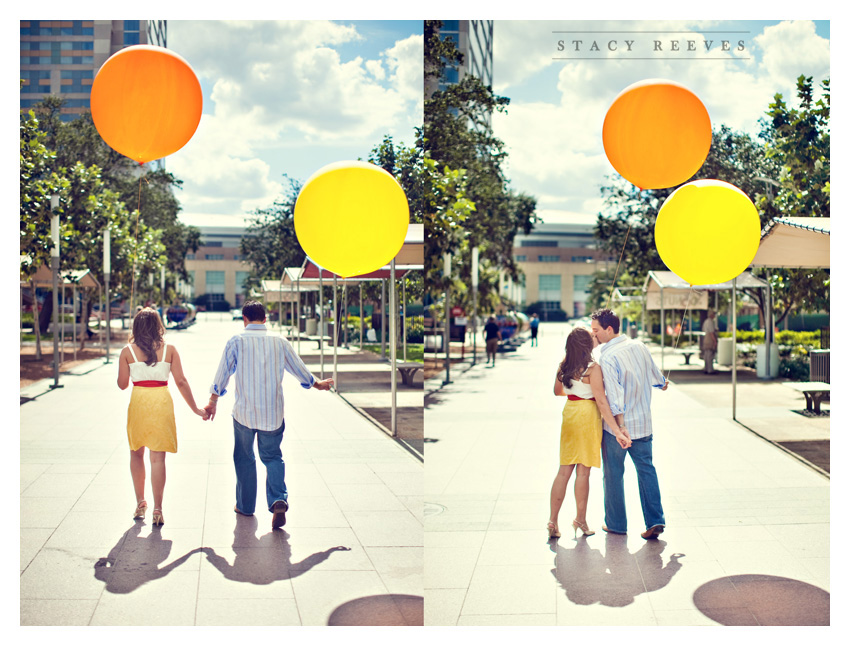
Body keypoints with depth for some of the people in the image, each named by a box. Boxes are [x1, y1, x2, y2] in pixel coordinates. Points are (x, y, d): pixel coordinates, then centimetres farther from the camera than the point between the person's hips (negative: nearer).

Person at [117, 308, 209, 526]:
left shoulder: (127, 351, 0)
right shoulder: (169, 350, 1)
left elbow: (122, 384, 2)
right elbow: (181, 382, -1)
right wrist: (195, 408, 7)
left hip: (139, 402, 0)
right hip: (162, 403, 0)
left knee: (136, 453, 20)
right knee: (158, 458, 3)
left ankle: (140, 502, 22)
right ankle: (157, 510, 1)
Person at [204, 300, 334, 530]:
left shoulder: (236, 341, -4)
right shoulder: (279, 342, 2)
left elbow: (222, 373, 1)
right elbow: (299, 369, 12)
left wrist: (212, 402, 14)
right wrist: (318, 384, 30)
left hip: (244, 411, -1)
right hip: (273, 412, 1)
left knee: (244, 458, 15)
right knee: (272, 457, 10)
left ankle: (245, 505, 25)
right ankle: (278, 500, -11)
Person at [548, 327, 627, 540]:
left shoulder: (563, 366, 2)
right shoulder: (592, 368, -17)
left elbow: (558, 391, 16)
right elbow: (601, 401, -20)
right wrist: (617, 430, -18)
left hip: (569, 413, 6)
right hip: (588, 415, -6)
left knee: (564, 469, 10)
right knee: (583, 471, 5)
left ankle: (553, 521, 6)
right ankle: (581, 520, 17)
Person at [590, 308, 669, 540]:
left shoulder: (607, 357, -19)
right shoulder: (639, 346, 1)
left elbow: (614, 394, -25)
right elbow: (654, 373, 16)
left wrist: (621, 427, -26)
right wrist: (662, 383, 39)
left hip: (616, 426, -6)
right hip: (643, 422, 6)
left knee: (613, 474, 9)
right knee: (646, 470, 13)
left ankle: (615, 523, 18)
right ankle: (654, 520, 8)